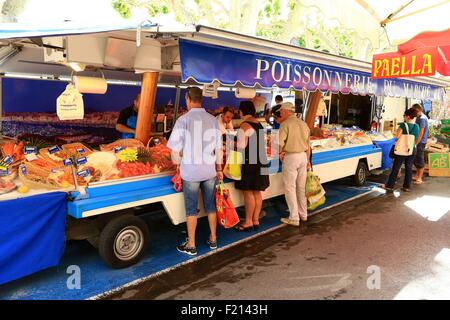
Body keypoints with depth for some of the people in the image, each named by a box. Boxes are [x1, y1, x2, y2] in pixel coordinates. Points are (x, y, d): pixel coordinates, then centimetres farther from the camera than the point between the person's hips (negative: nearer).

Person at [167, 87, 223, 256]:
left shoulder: (184, 119, -11)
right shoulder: (212, 120, 2)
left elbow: (175, 150, -11)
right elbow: (218, 148, 7)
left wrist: (178, 166, 6)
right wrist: (219, 169, 17)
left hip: (190, 171, -4)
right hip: (210, 170, 4)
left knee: (191, 208, 6)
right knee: (210, 205, 16)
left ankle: (191, 245, 15)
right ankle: (213, 239, 28)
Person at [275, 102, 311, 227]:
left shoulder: (285, 124, -11)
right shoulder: (303, 123, 12)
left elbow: (280, 142, -23)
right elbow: (308, 145, 16)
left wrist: (281, 152, -4)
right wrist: (308, 160, 23)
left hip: (291, 157, -7)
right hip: (303, 156, 7)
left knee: (290, 188, 1)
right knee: (301, 187, 17)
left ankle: (294, 218, 3)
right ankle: (303, 214, 27)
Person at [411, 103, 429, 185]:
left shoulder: (422, 118, -17)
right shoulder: (419, 117, 12)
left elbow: (421, 133, -21)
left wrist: (416, 144, -20)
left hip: (420, 142, -9)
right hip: (417, 141, 9)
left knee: (420, 160, -2)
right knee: (415, 159, 16)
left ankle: (419, 178, 5)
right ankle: (417, 176, 27)